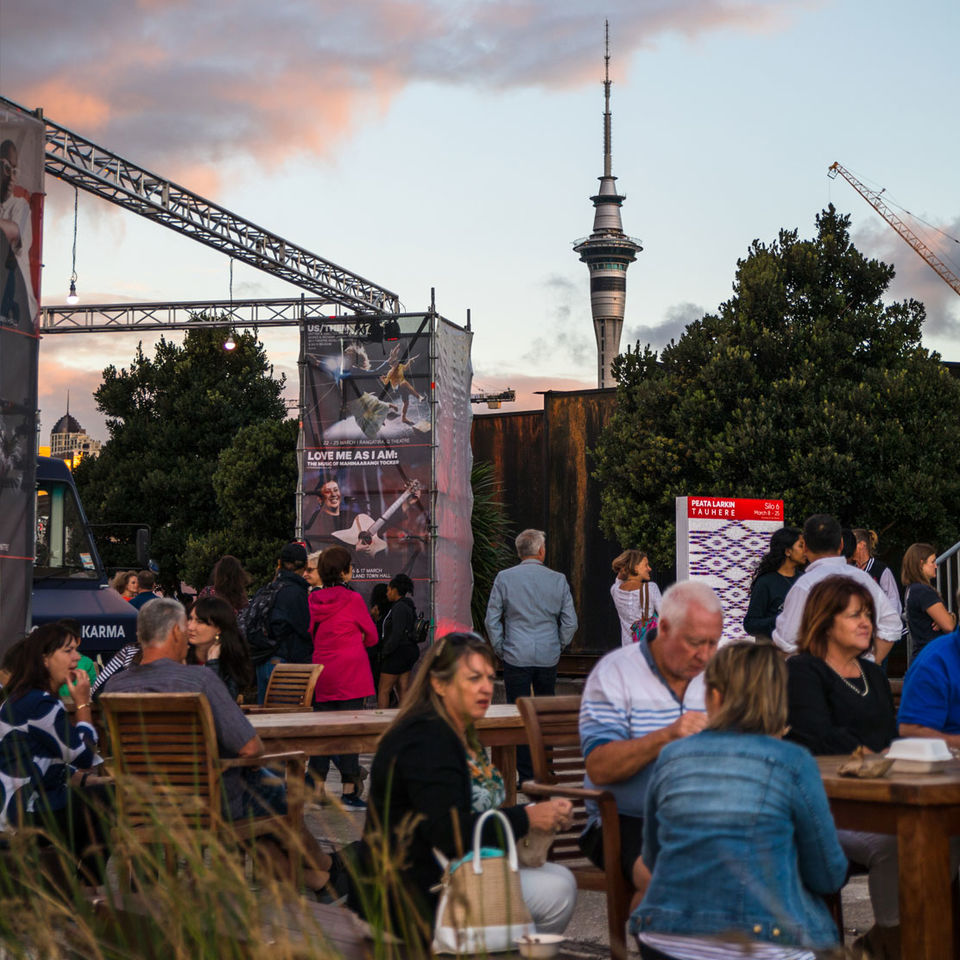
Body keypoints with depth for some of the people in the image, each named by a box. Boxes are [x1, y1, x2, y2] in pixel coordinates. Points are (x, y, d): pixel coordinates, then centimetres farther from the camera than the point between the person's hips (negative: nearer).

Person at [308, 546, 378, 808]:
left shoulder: (314, 600, 5)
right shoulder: (353, 600, -8)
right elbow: (371, 636, 4)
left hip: (321, 673, 5)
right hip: (351, 673, -5)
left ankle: (318, 784, 11)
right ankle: (349, 791, -1)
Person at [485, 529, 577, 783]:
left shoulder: (504, 578, -2)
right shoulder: (558, 580, 0)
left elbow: (492, 620, -2)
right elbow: (570, 622, 3)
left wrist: (500, 649, 8)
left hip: (516, 657, -2)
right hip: (549, 657, 2)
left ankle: (526, 776, 0)